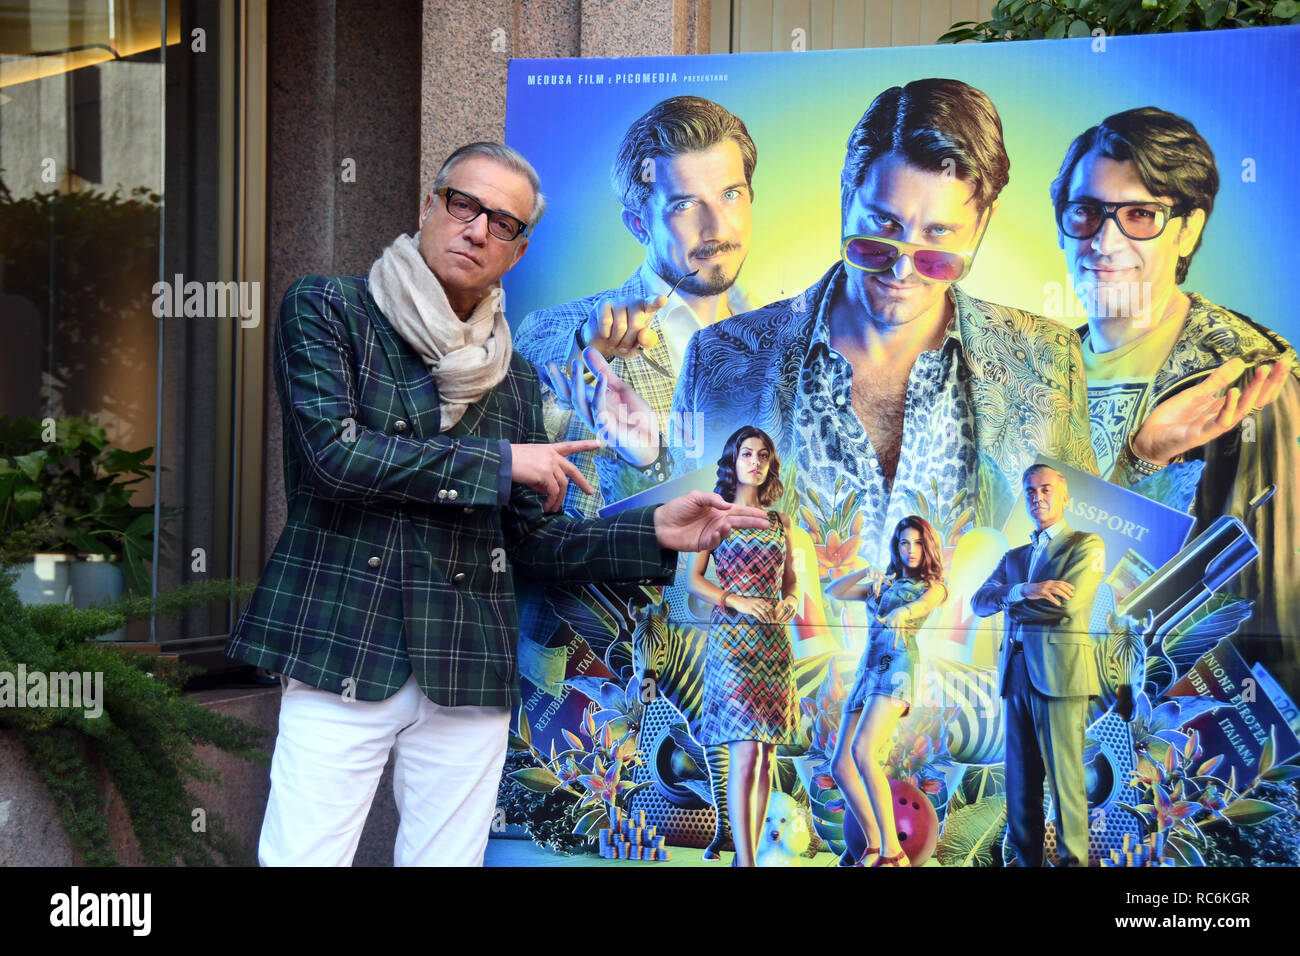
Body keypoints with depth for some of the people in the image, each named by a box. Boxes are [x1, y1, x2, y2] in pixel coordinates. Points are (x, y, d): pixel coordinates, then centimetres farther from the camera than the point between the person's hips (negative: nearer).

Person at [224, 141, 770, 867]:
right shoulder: (326, 309, 3)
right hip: (343, 655, -3)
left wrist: (655, 534, 2)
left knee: (446, 858, 7)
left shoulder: (514, 377, 14)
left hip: (468, 672, 4)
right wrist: (501, 461, -9)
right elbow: (333, 451, -13)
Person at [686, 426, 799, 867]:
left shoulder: (779, 523, 15)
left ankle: (750, 851, 11)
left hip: (774, 641, 5)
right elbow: (693, 578, -1)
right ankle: (745, 859, -16)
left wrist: (787, 603, -3)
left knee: (767, 751, 4)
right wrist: (736, 601, -15)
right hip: (732, 639, -5)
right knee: (745, 751, -15)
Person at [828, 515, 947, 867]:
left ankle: (892, 850, -24)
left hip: (897, 668, -7)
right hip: (866, 672, 7)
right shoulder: (881, 585, 24)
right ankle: (873, 847, 11)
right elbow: (832, 592, 17)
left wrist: (901, 613, -38)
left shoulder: (933, 585, 9)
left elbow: (924, 603, -15)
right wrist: (864, 573, 1)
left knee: (862, 751, -26)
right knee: (840, 765, -1)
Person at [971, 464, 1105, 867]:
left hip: (1060, 672, -6)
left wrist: (1008, 599, 1)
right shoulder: (1014, 557, 22)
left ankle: (1073, 859, 0)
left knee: (1063, 777, -6)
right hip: (1016, 675, 6)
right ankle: (1026, 857, 11)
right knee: (1020, 780, 6)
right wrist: (1021, 591, -12)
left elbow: (1067, 603, -12)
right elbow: (979, 602, 7)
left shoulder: (1086, 545, 3)